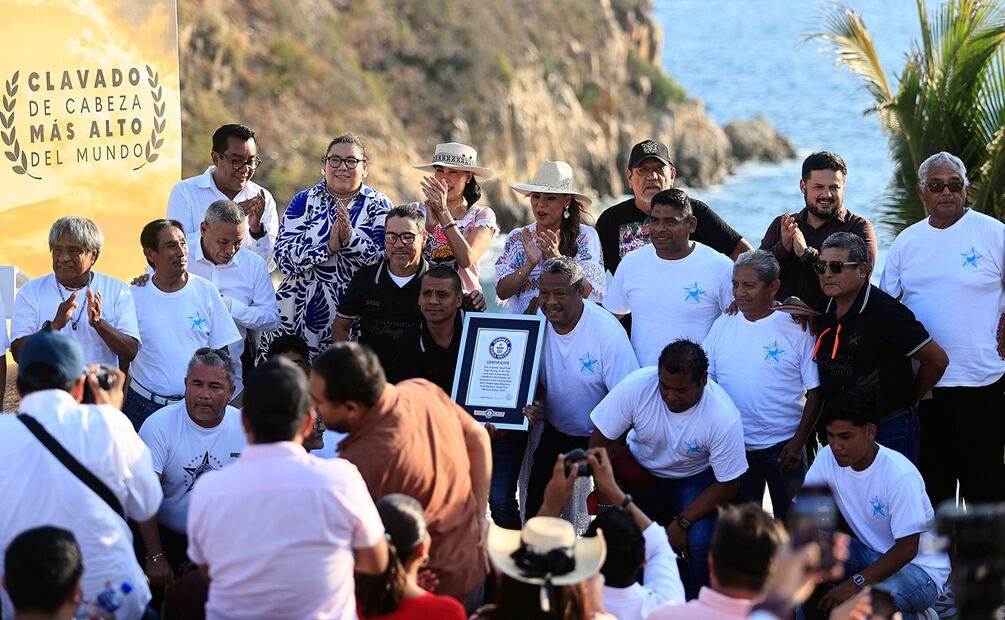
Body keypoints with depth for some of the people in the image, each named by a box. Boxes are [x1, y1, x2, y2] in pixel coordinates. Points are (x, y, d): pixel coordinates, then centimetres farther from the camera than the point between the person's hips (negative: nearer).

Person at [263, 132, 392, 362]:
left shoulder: (379, 206, 6)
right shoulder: (304, 201, 7)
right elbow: (283, 256, -5)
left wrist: (350, 238, -19)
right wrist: (328, 247, -18)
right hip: (299, 315, 1)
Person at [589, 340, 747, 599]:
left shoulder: (724, 418, -29)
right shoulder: (637, 385, -27)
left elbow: (728, 485, -17)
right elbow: (600, 441, -14)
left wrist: (682, 523, -22)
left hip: (695, 478, -2)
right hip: (640, 473, 2)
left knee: (701, 542, -26)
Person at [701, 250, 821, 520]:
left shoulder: (796, 328, -7)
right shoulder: (722, 326, 4)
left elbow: (814, 392, -6)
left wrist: (798, 442, -12)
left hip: (783, 447, -4)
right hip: (733, 445, 4)